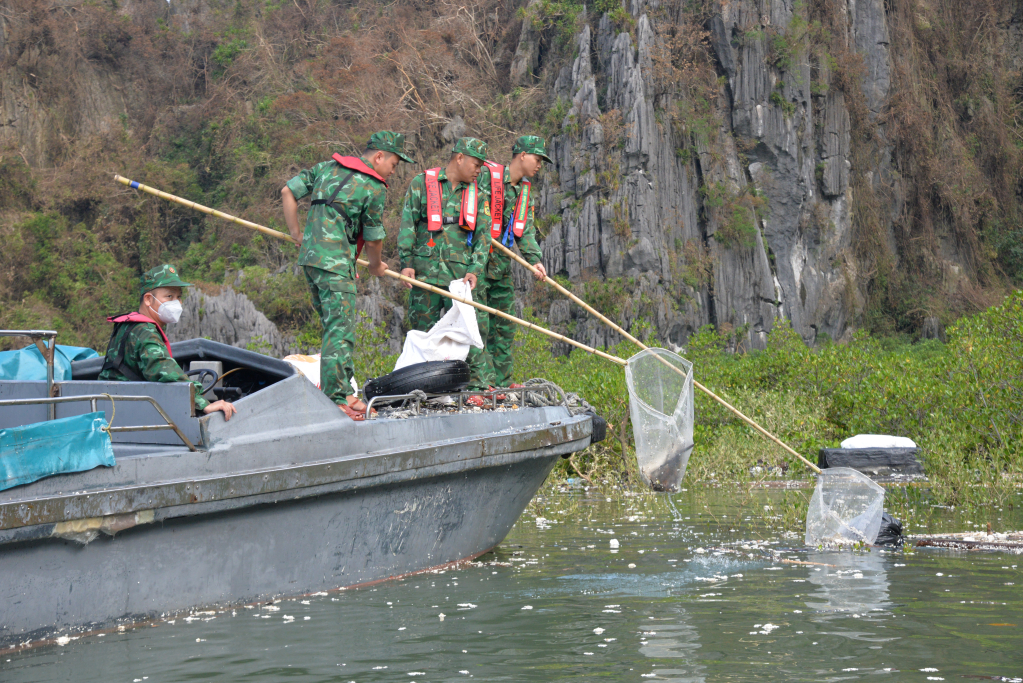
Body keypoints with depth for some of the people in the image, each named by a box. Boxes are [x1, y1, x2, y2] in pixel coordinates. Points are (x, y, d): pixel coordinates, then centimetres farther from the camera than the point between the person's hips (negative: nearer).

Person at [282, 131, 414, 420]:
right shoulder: (374, 188, -5)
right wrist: (376, 266, 23)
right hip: (335, 262, -8)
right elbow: (373, 239, 3)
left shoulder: (327, 167, 14)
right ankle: (336, 399, -13)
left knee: (333, 326, 16)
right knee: (340, 331, -8)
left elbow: (288, 192, 15)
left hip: (309, 255, 8)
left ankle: (343, 390, 20)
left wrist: (295, 232, 22)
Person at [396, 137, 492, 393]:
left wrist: (475, 271, -4)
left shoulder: (477, 195, 14)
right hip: (425, 272, -2)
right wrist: (406, 263, -6)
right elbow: (407, 225, 3)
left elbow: (483, 235, 9)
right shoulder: (422, 184, 5)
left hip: (460, 274, 2)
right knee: (422, 328, 1)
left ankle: (474, 382, -1)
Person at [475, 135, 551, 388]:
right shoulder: (487, 176, -10)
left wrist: (534, 259, -7)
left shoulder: (525, 191, 15)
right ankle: (484, 380, -8)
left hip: (502, 264, 8)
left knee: (504, 325, 11)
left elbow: (526, 230, 8)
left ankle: (502, 381, 17)